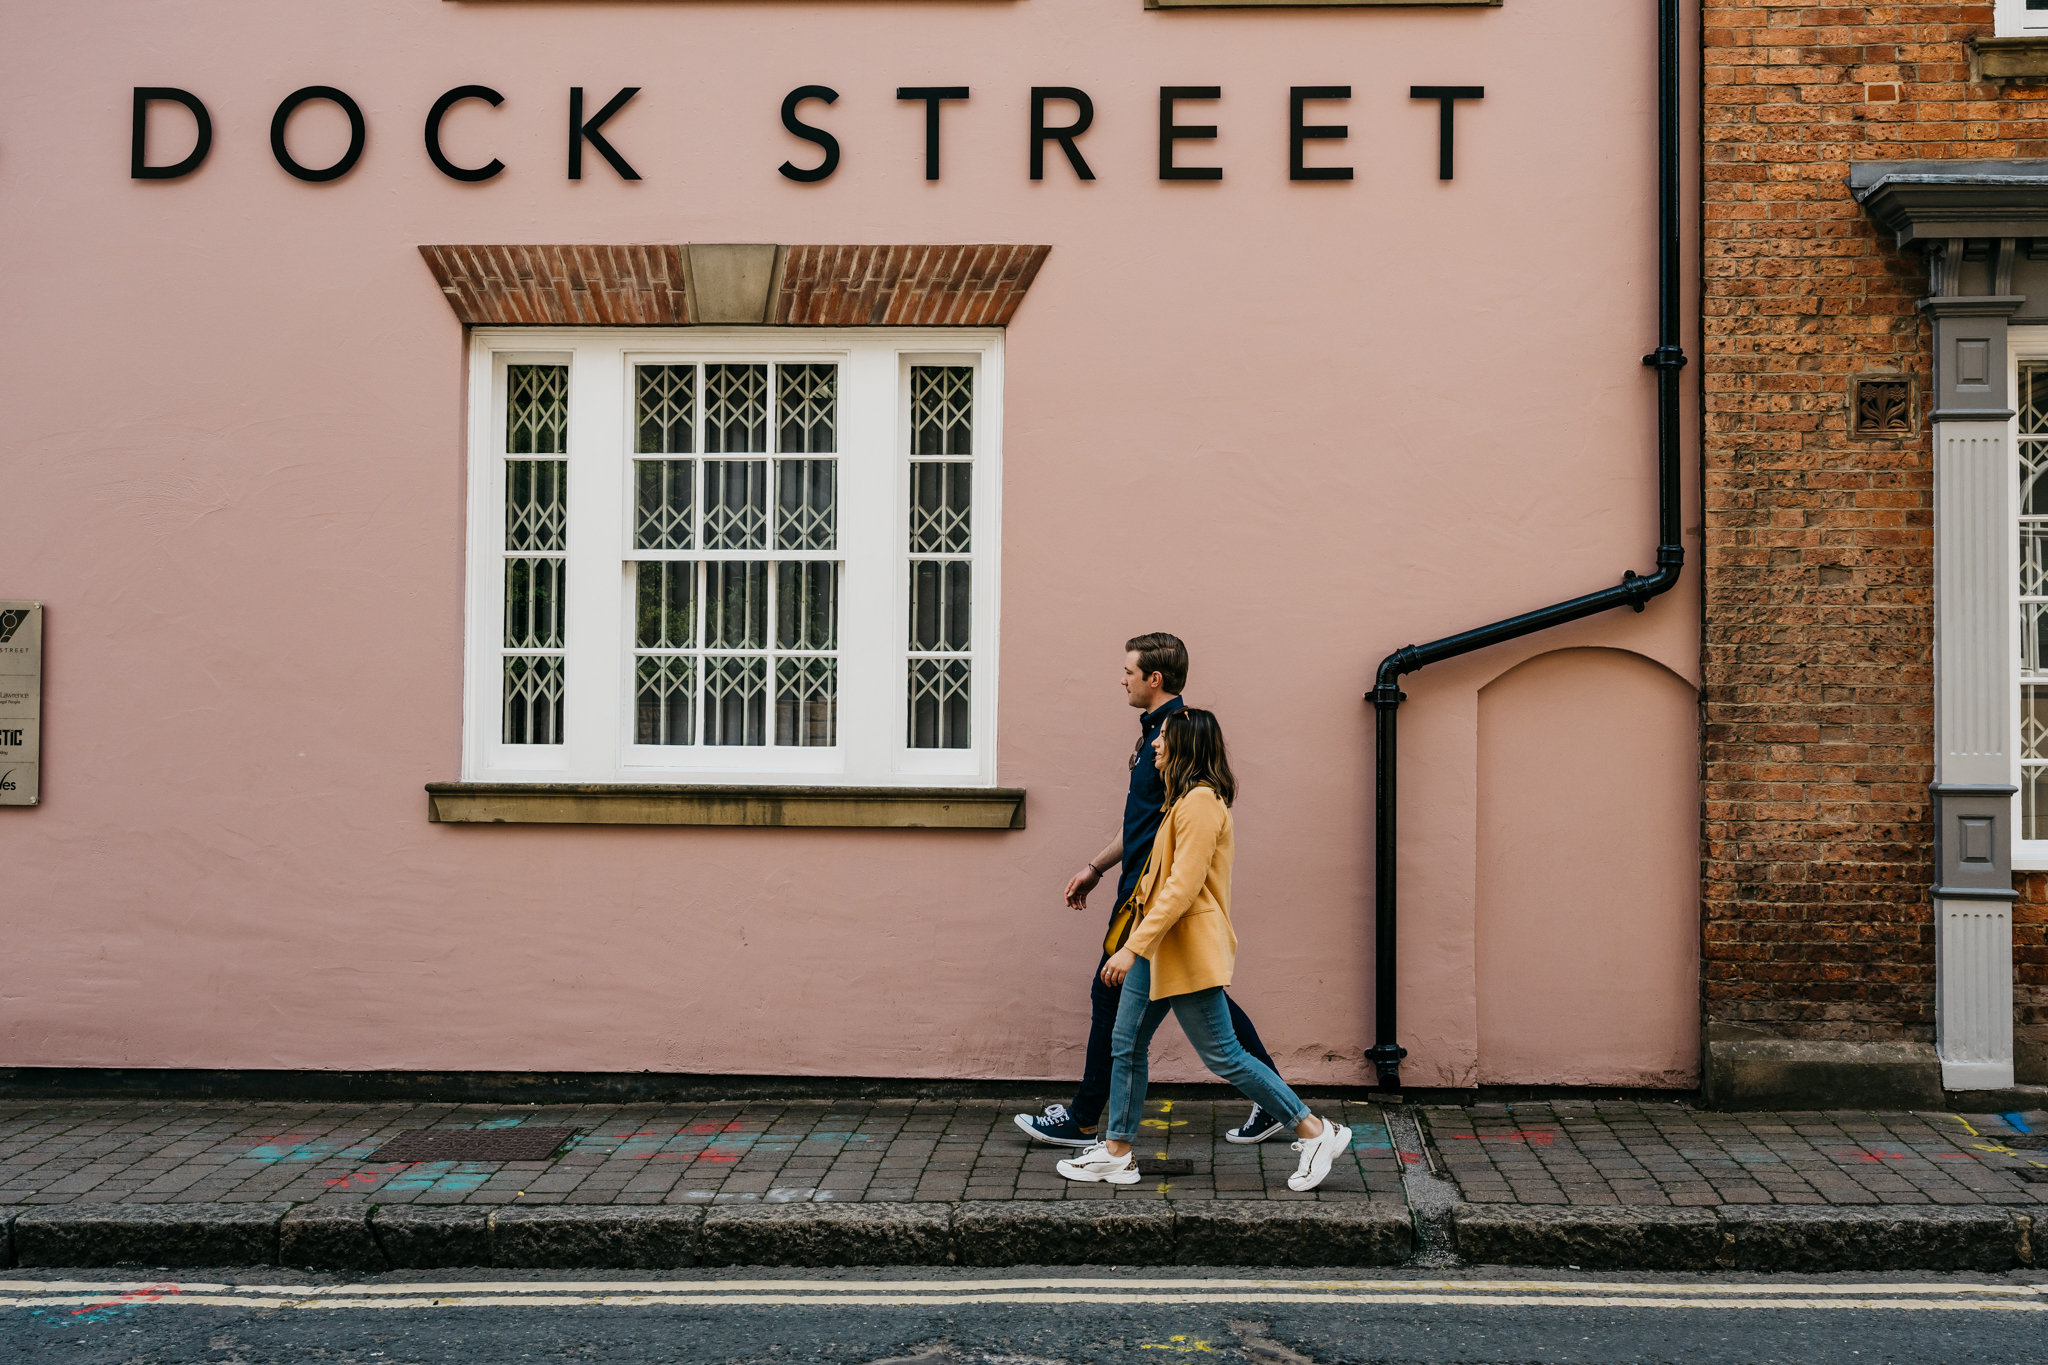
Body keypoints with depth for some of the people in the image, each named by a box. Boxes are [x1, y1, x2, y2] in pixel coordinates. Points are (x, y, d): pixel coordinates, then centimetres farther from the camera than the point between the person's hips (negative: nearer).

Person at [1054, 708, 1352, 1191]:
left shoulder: (1200, 802, -18)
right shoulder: (1185, 800, 15)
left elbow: (1182, 887, -23)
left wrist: (1133, 947, -24)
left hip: (1187, 951, -10)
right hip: (1158, 950, 10)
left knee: (1223, 1056, -3)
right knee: (1127, 1043, 9)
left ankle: (1315, 1131, 8)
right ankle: (1117, 1153, 16)